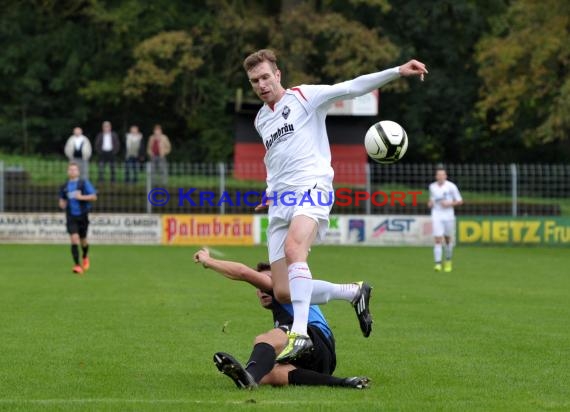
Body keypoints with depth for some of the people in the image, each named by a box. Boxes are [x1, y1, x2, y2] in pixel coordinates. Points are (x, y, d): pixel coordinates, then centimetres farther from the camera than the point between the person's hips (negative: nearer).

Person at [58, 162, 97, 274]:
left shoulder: (84, 183, -2)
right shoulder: (64, 186, 8)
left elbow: (94, 197, -6)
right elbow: (62, 199, 23)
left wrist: (82, 197, -18)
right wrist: (62, 204, 1)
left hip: (82, 216, -1)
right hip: (71, 217, 1)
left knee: (82, 241, 10)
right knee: (74, 239, -15)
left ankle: (85, 257, 43)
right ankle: (77, 265, -16)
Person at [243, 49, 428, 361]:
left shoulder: (304, 97, 3)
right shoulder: (261, 120, 22)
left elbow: (351, 88, -7)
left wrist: (398, 72, -17)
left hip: (312, 189, -6)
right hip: (279, 201, 7)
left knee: (293, 248, -37)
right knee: (282, 294, -5)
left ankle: (300, 333, -46)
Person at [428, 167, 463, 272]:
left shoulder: (451, 186, -5)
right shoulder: (432, 187, 5)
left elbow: (460, 201, -1)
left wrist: (449, 204, -17)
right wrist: (430, 203, 1)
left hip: (448, 216, -1)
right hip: (436, 216, 1)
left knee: (448, 239, 11)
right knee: (437, 240, -12)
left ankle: (448, 261, 33)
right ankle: (438, 264, -17)